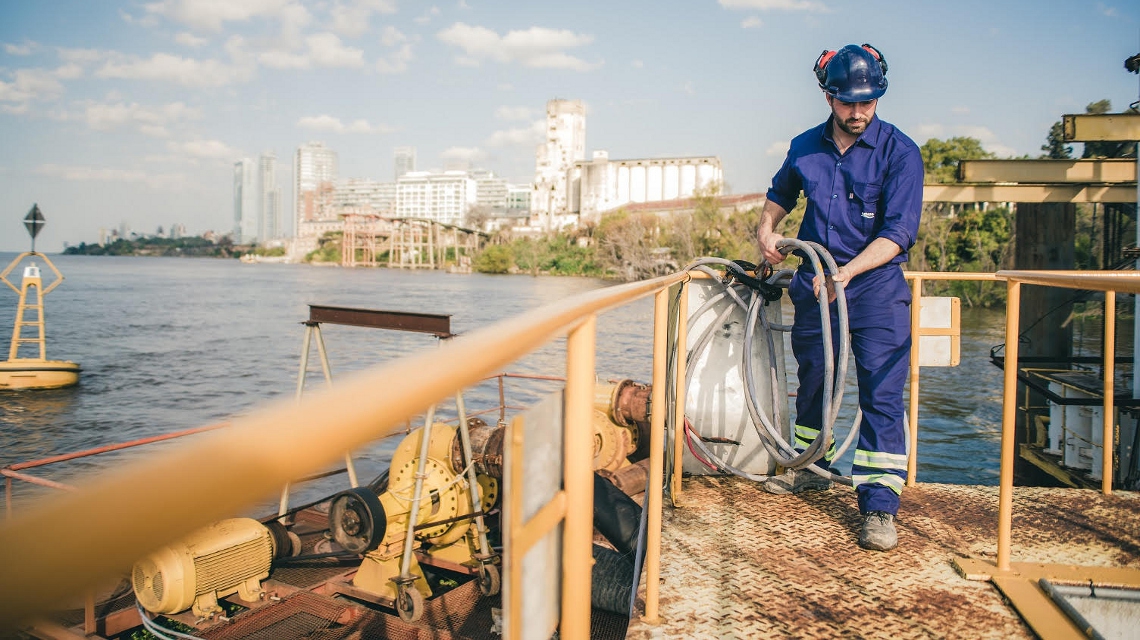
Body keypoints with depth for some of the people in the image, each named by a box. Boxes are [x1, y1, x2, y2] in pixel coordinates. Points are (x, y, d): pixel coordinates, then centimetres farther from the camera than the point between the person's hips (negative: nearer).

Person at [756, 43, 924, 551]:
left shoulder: (899, 151, -9)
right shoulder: (805, 147, 4)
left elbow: (899, 231, -17)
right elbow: (780, 194, 25)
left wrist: (846, 271, -28)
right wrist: (766, 228, 5)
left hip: (876, 287, -4)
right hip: (815, 283, 5)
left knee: (881, 394, -10)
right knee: (812, 379, 17)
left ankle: (880, 507, -5)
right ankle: (810, 467, 38)